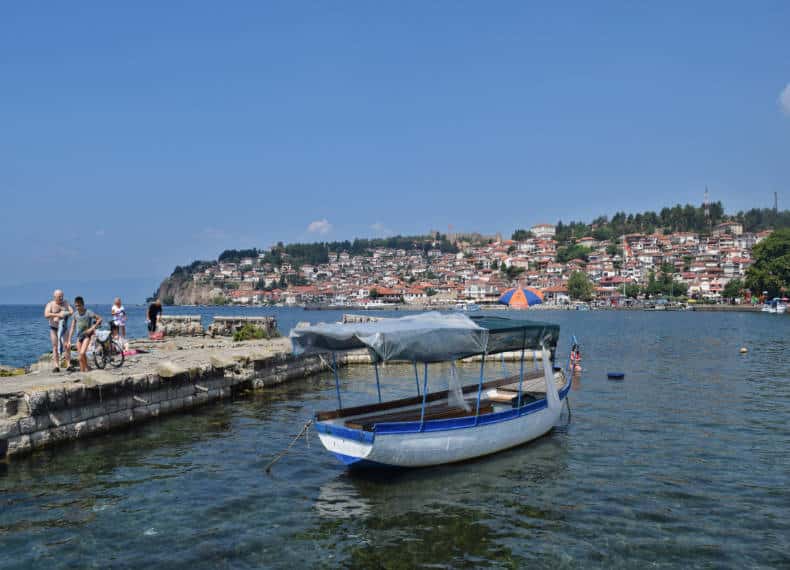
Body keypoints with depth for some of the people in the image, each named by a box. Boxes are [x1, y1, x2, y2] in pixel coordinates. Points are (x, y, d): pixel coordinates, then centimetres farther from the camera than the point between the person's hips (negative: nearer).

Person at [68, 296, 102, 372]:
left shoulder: (88, 313, -11)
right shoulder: (75, 314, 4)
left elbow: (99, 319, -9)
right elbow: (72, 328, 8)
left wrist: (92, 328, -17)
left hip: (87, 335, -5)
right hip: (79, 336, 5)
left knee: (82, 353, -20)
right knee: (81, 357, 5)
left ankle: (86, 369, -5)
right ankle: (82, 371, 12)